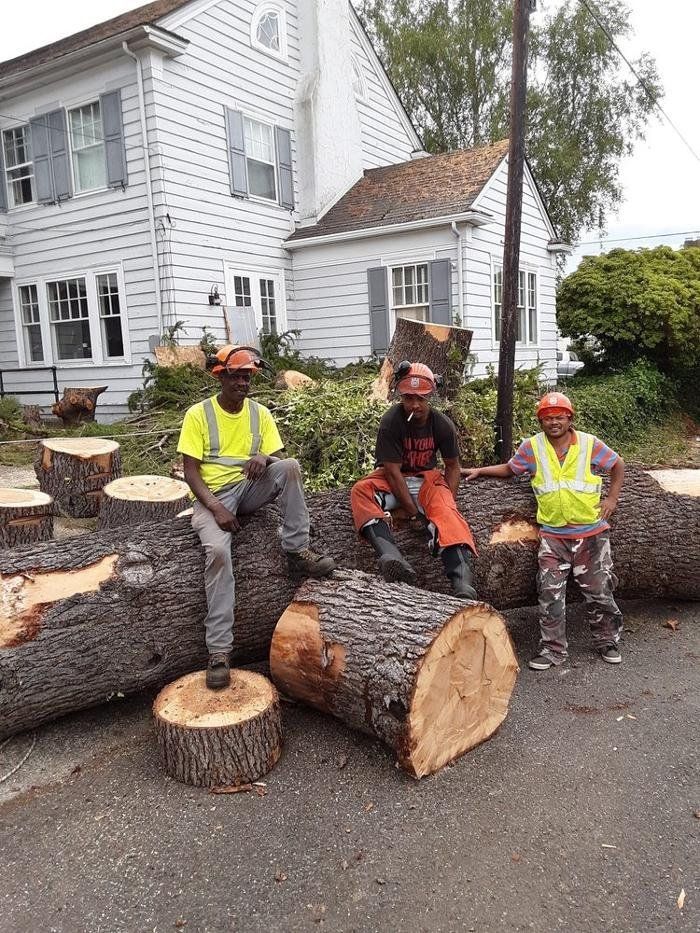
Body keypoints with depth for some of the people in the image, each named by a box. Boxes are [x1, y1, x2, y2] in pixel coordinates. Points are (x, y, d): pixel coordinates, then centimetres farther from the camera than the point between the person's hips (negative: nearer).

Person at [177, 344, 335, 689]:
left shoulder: (260, 414, 6)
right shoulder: (198, 414, -4)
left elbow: (277, 459, 3)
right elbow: (191, 471, -7)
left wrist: (265, 458, -23)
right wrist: (216, 508, -21)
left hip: (249, 489, 3)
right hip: (212, 495, -3)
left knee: (290, 466, -26)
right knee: (218, 550, -32)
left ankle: (297, 551, -18)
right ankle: (219, 652, -28)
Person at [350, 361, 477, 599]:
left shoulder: (443, 425, -8)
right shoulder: (391, 422, -18)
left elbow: (452, 466, 4)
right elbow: (392, 471, -20)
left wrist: (448, 503, -13)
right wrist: (414, 514, -23)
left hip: (427, 478, 2)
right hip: (393, 481, -1)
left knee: (445, 511, -31)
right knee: (361, 491, -33)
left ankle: (463, 583, -49)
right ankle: (392, 558, -57)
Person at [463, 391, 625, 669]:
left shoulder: (590, 444, -6)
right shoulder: (532, 447, -3)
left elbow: (617, 465, 9)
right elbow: (509, 469, 11)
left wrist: (612, 498, 2)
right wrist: (479, 471, 2)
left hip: (592, 533, 0)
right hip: (552, 534, 1)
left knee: (599, 591, 10)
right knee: (550, 593, 0)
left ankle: (608, 641, 29)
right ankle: (552, 648, 11)